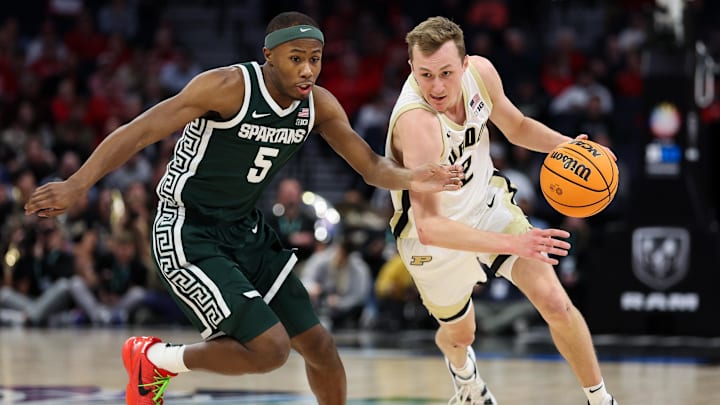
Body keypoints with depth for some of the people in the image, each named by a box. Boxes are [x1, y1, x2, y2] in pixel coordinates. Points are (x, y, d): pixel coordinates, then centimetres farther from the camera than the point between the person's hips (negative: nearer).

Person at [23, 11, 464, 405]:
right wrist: (76, 185, -33)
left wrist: (408, 178, -23)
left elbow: (370, 164, 1)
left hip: (245, 231, 8)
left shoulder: (319, 104, -2)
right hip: (188, 235, -7)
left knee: (319, 344, 6)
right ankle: (156, 359, 5)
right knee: (271, 348, -18)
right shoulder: (229, 86, -23)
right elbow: (141, 131, -24)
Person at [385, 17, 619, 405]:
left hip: (487, 202, 4)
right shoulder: (416, 121, -40)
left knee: (555, 303, -9)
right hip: (435, 237, -4)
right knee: (459, 333, 19)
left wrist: (566, 145, -15)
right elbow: (429, 226, -45)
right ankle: (463, 372, 57)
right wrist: (512, 244, -51)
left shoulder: (480, 71, -19)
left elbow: (516, 126, 4)